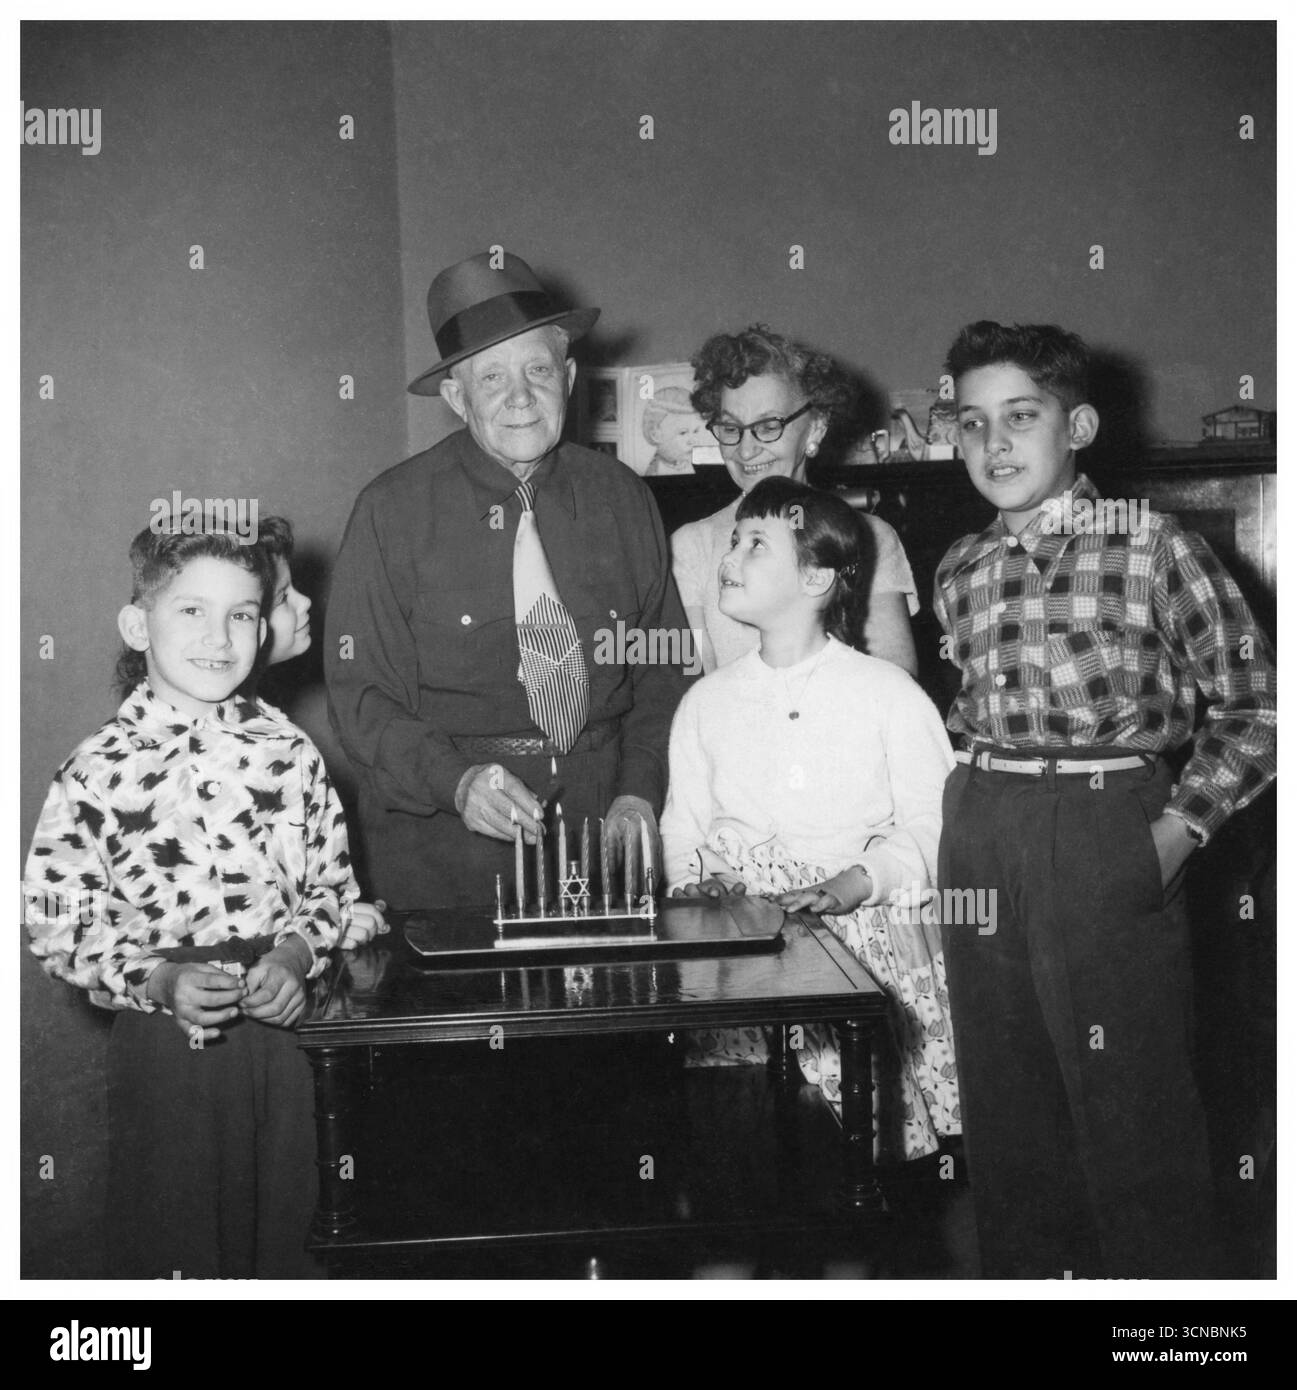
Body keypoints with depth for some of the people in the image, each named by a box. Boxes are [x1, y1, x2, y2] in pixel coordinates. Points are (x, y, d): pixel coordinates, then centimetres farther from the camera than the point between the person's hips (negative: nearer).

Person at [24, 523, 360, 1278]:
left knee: (282, 1233, 17)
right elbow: (59, 925, -6)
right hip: (162, 1040, -2)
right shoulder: (97, 774, -9)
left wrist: (296, 954, -11)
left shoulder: (288, 752, -1)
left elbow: (332, 884, 6)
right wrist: (159, 980, -18)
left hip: (279, 1033, 3)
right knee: (170, 1243, 12)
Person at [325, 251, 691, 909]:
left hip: (603, 826, 3)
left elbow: (664, 668, 7)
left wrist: (640, 793, -7)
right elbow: (361, 695, -8)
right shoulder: (391, 512, -7)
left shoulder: (622, 498, 3)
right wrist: (456, 781, -24)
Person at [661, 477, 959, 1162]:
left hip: (861, 928, -2)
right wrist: (697, 885, -5)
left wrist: (850, 886, -15)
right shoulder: (706, 701, 14)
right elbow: (681, 829, 16)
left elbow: (930, 824, 0)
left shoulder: (889, 694, 3)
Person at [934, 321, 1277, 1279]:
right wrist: (970, 801, 9)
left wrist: (1182, 827, -9)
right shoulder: (961, 571, 11)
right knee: (1005, 1110, 14)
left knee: (1134, 1106, 0)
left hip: (1108, 839, -5)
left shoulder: (1153, 546, -3)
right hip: (978, 844, 5)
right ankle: (1023, 1275, 29)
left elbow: (1251, 704, -1)